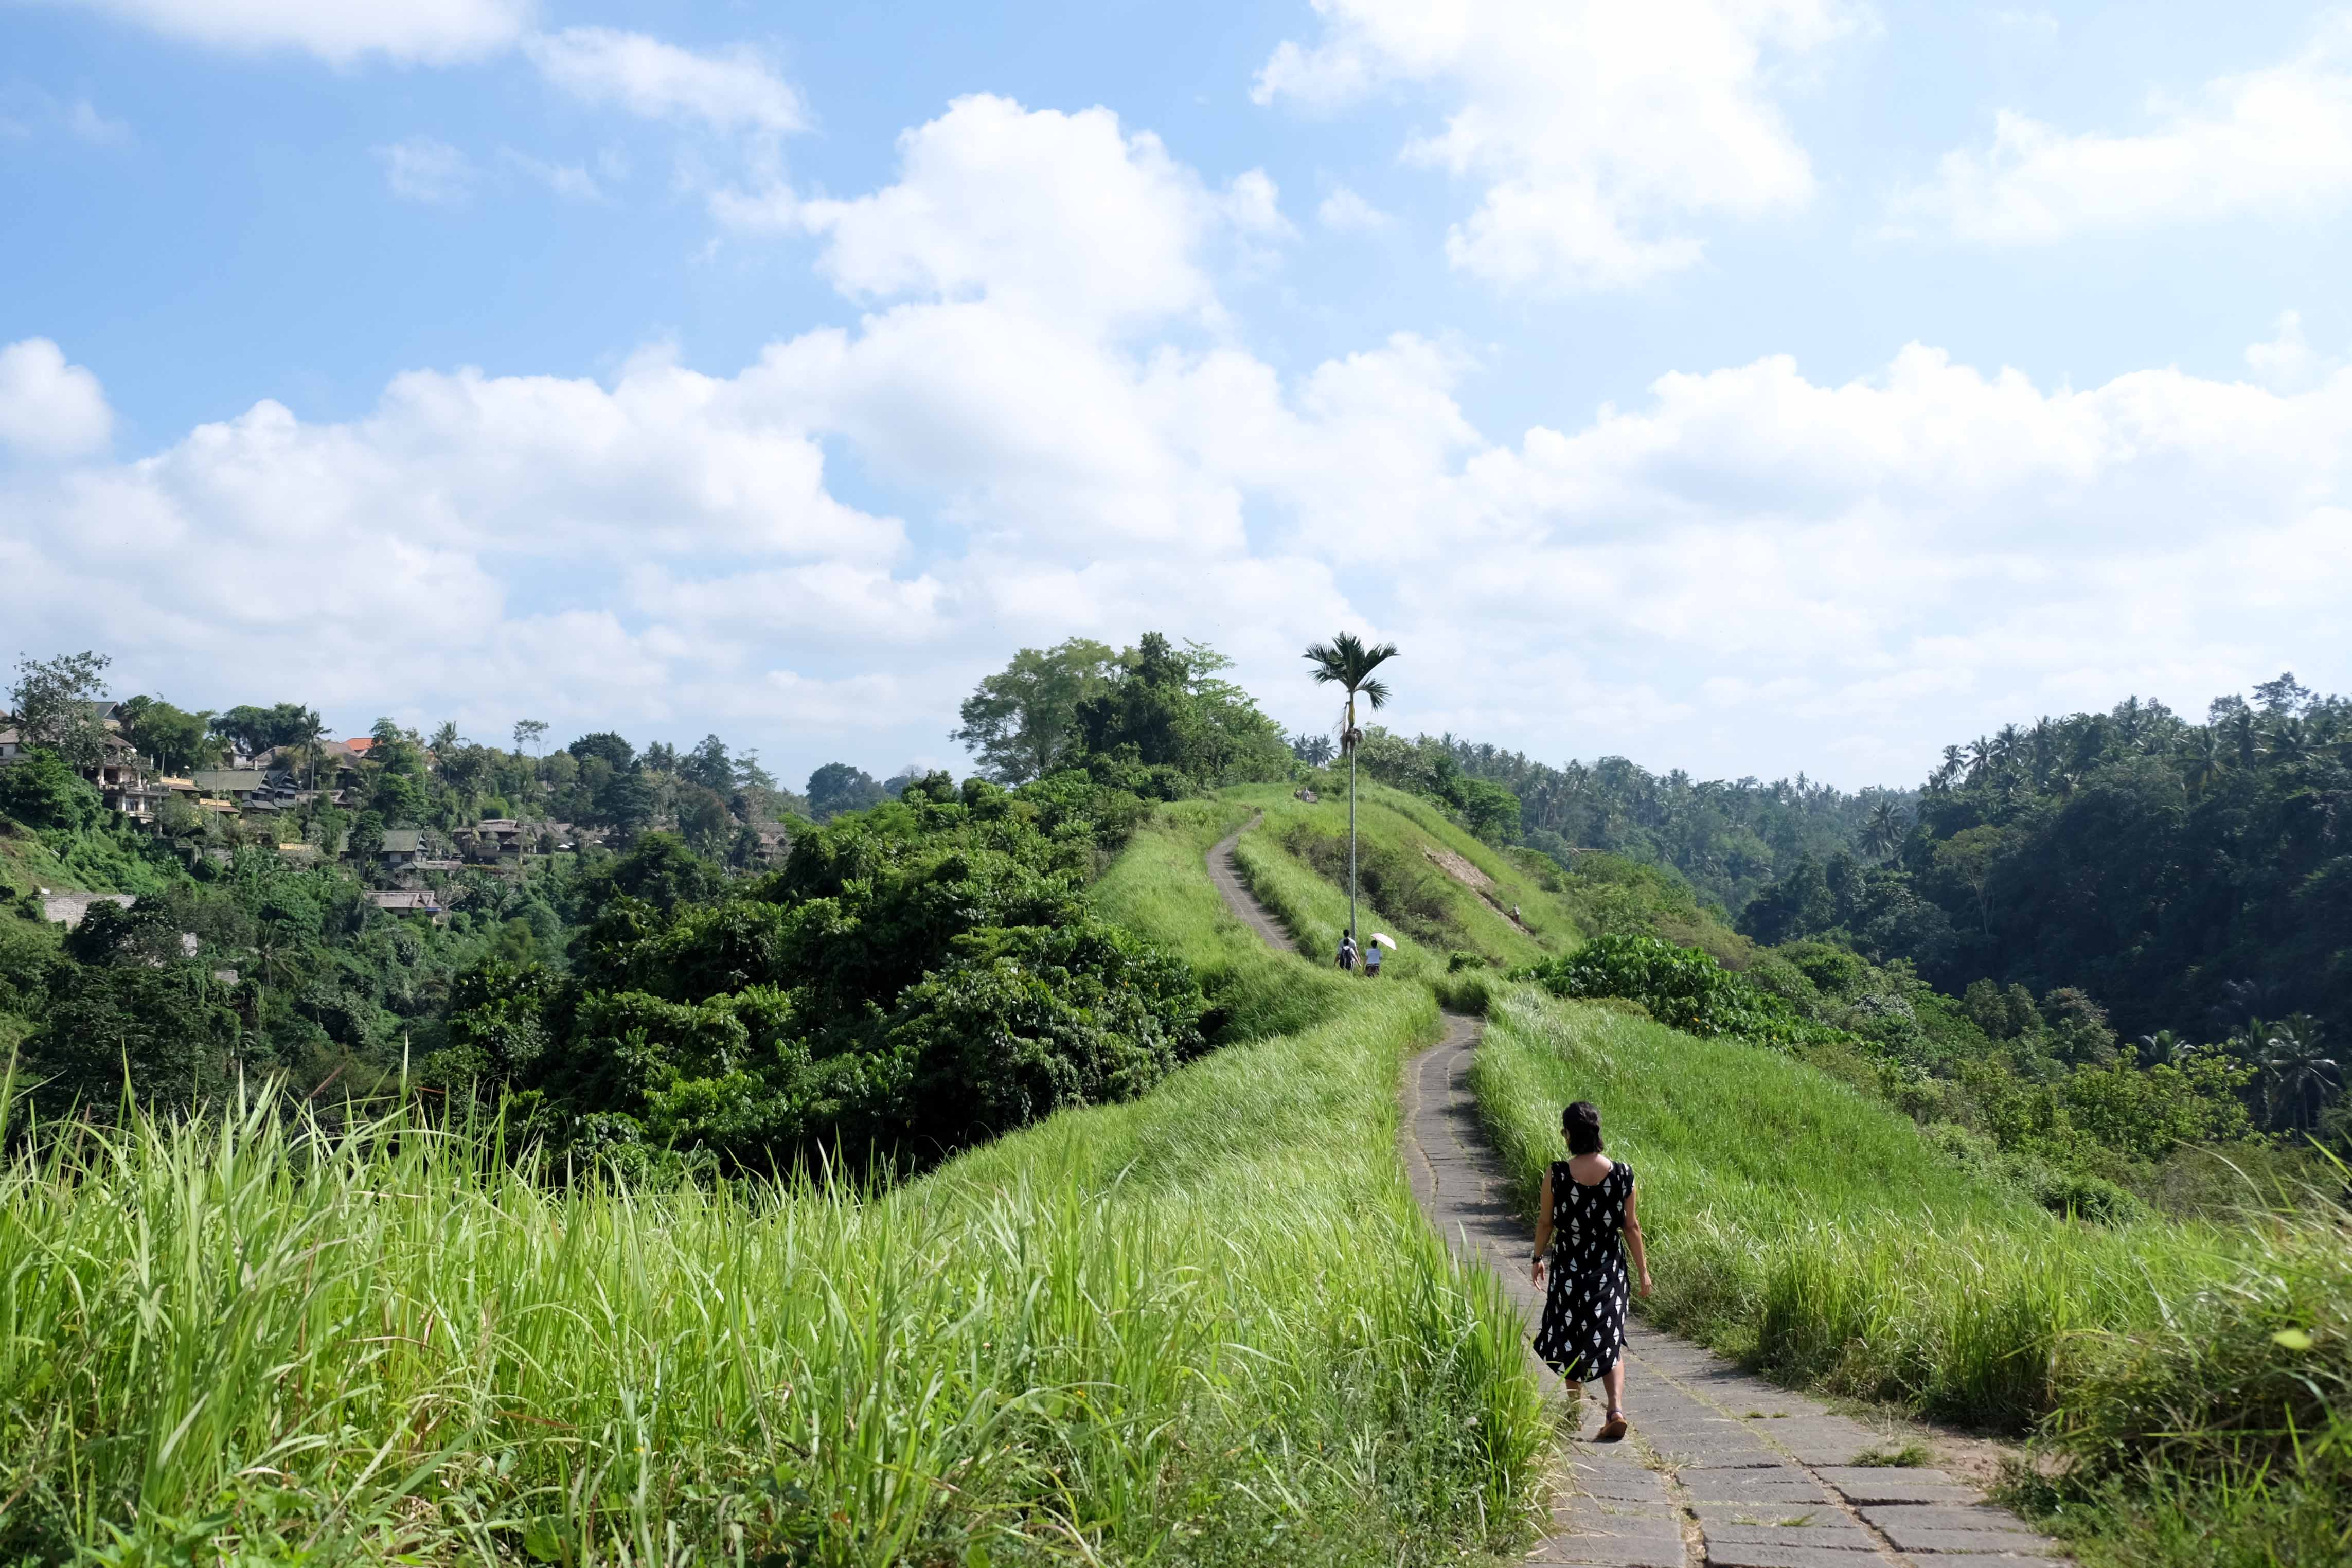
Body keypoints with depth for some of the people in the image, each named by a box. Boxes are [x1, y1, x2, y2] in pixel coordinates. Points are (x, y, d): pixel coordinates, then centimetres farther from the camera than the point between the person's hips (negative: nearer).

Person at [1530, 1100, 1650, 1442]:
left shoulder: (1556, 1175, -13)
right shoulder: (1622, 1173, -9)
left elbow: (1545, 1223, -4)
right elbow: (1632, 1227, -3)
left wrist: (1539, 1259, 13)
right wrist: (1643, 1270, 7)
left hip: (1568, 1268, -1)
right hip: (1609, 1269, 1)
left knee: (1571, 1340, 16)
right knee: (1610, 1341, 7)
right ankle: (1616, 1408, -11)